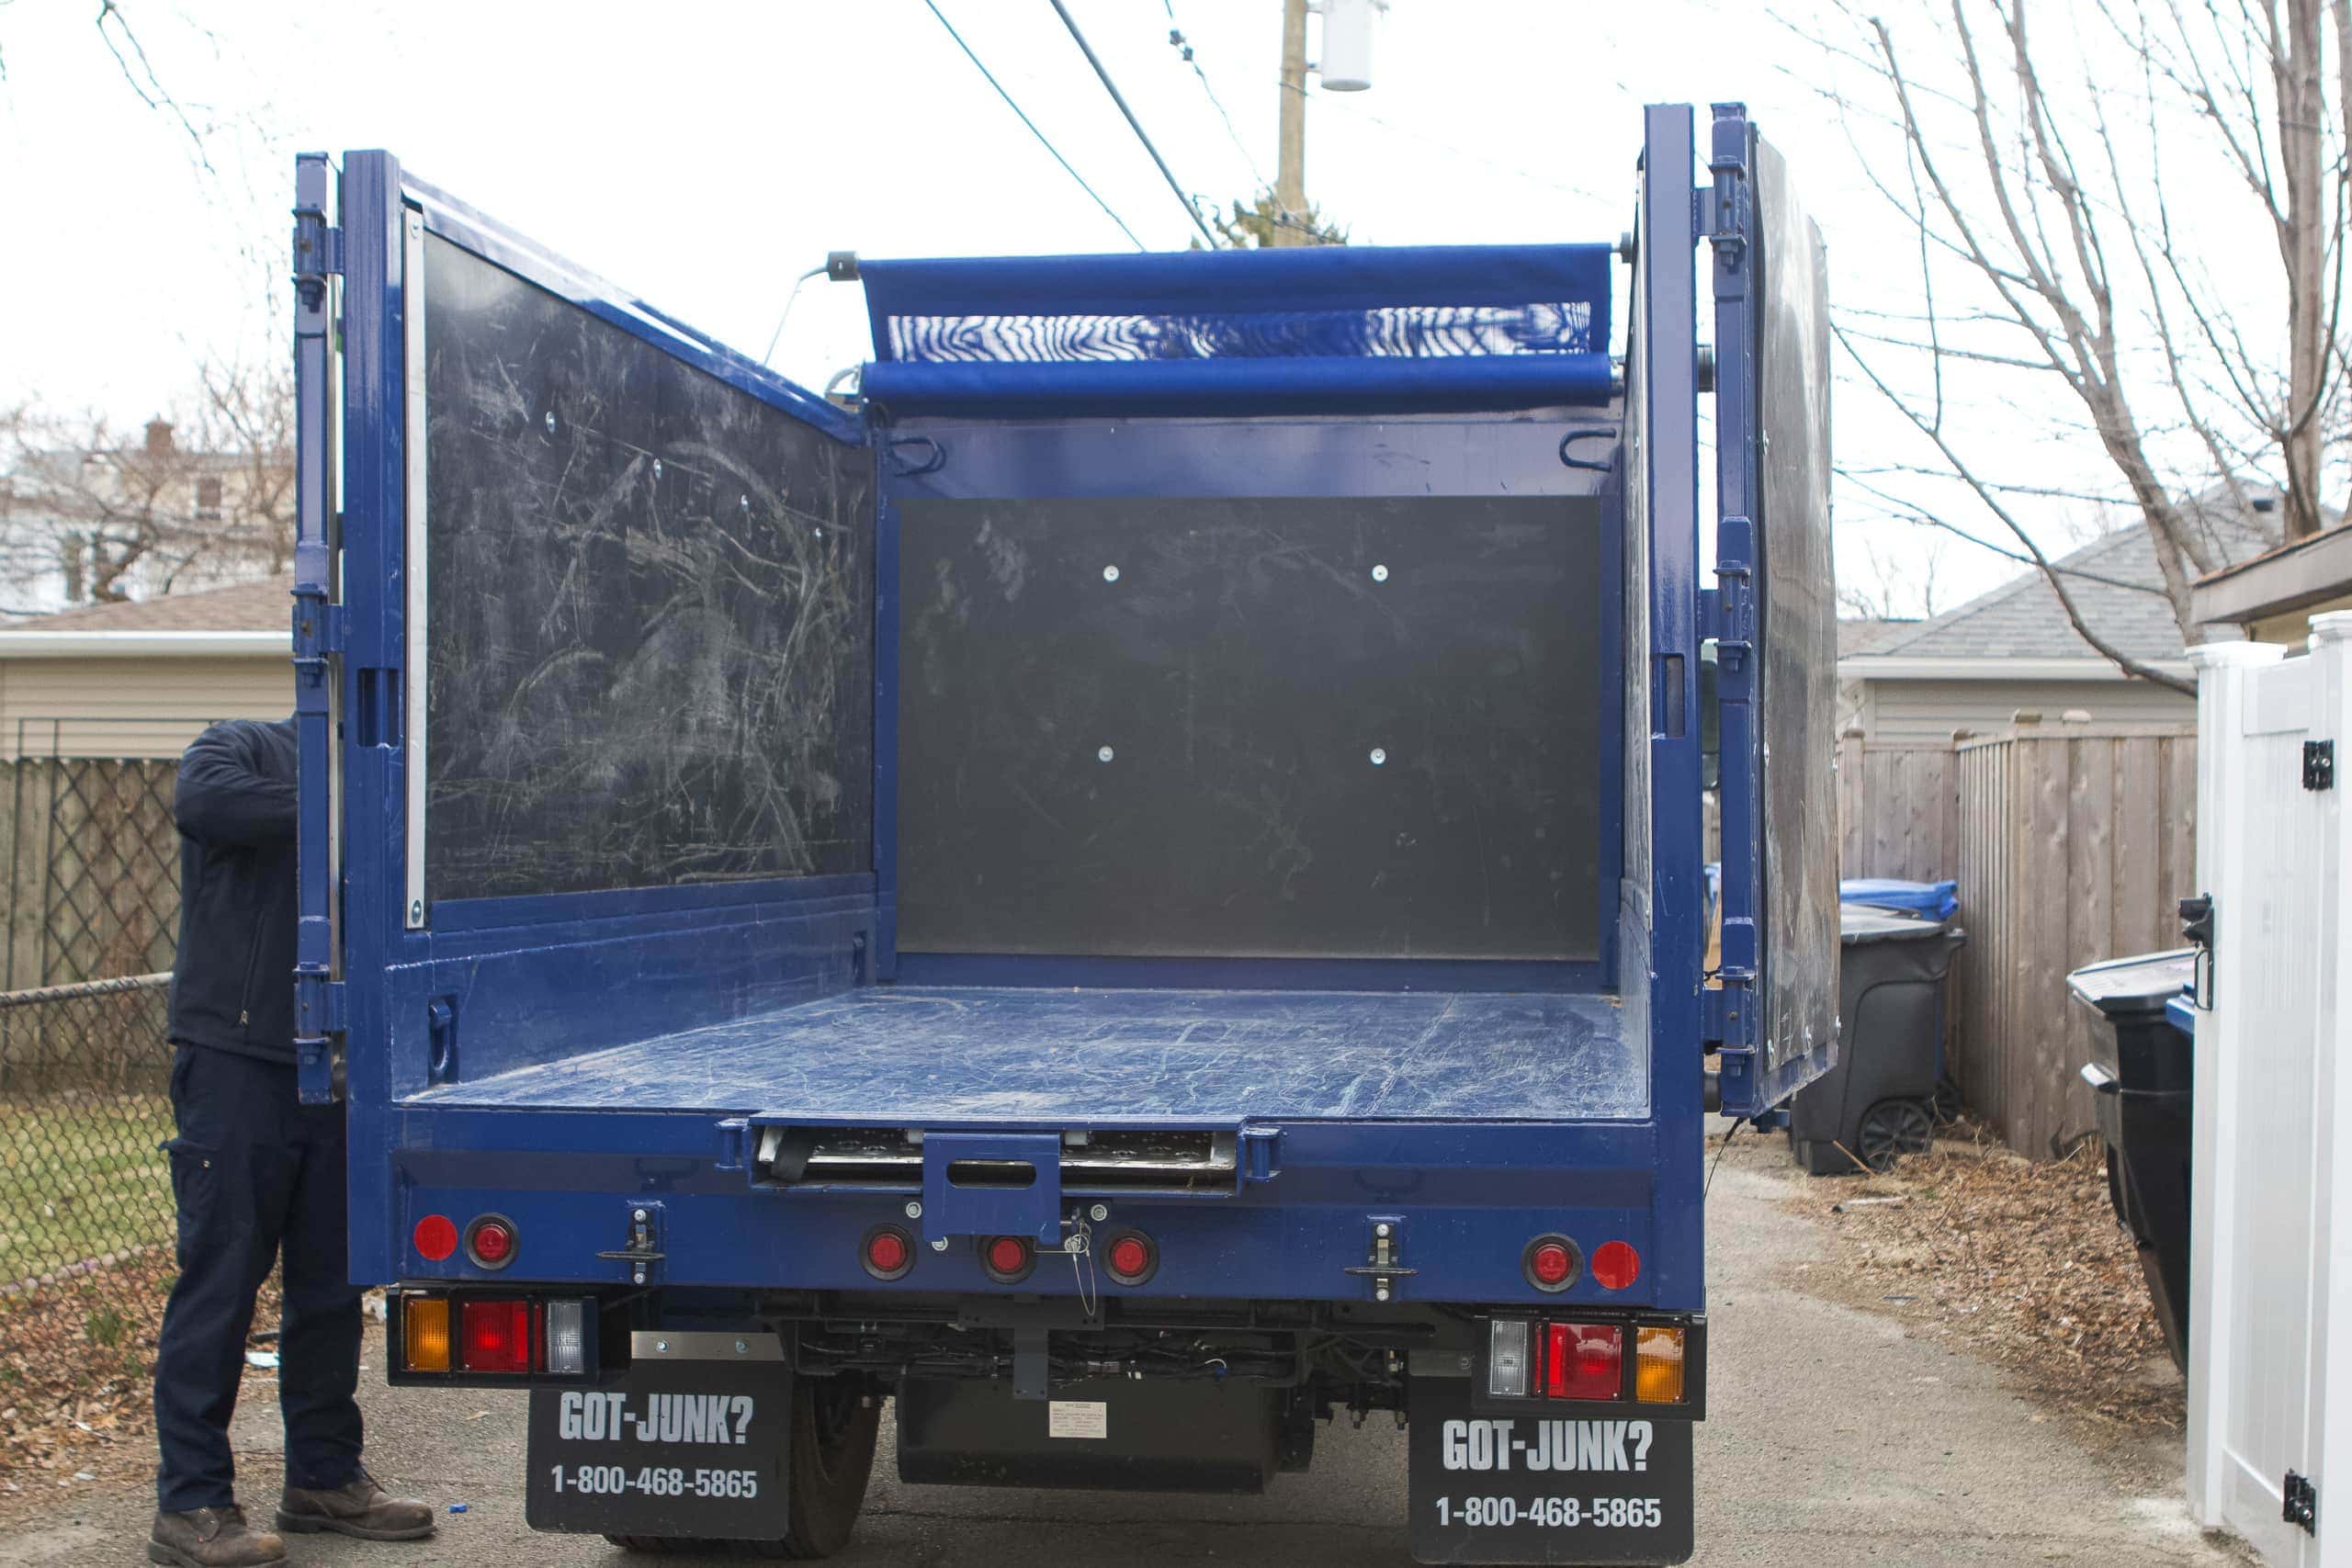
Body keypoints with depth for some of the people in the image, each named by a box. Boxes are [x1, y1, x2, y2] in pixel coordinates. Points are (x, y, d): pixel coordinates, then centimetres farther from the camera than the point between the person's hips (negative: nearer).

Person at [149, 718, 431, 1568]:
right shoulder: (244, 749, 0)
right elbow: (202, 801, -25)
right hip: (235, 1059, -7)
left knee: (332, 1281, 12)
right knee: (219, 1280, -4)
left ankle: (324, 1475, 24)